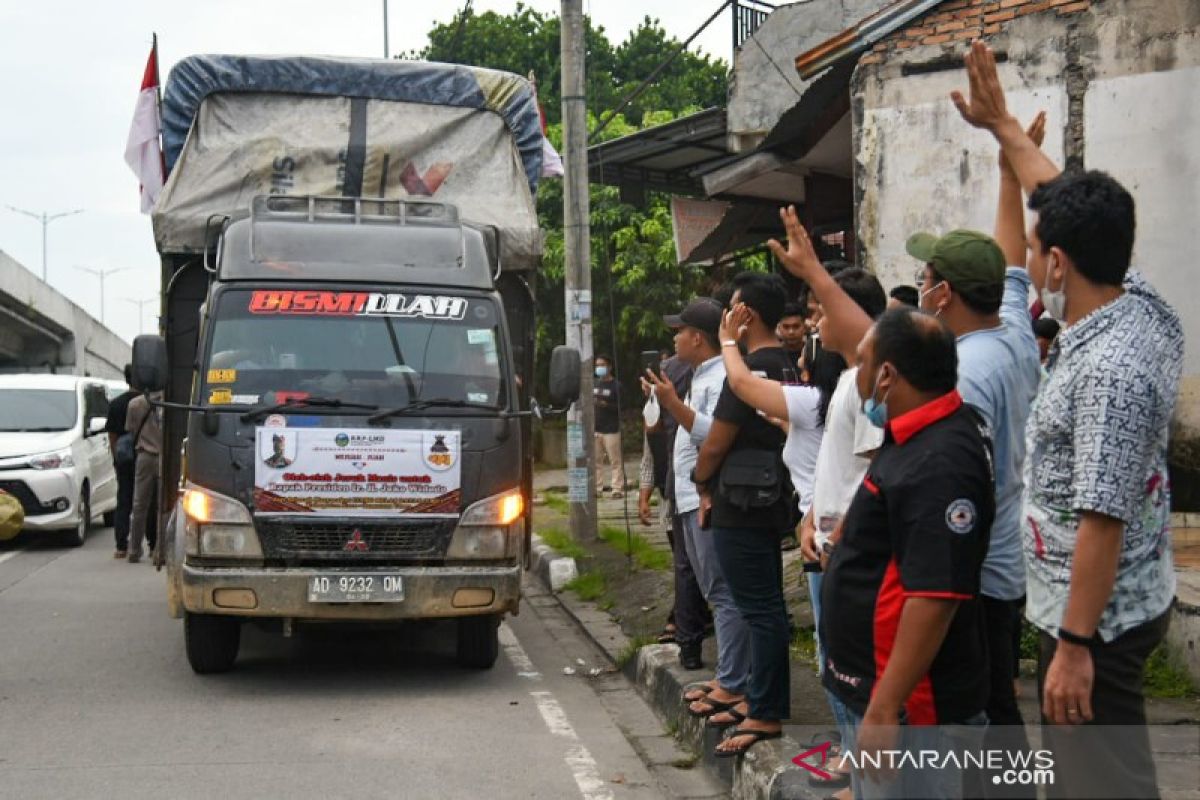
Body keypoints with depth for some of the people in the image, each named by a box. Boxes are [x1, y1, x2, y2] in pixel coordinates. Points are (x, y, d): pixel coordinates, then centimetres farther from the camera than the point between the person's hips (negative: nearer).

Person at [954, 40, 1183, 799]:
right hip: (1128, 602, 10)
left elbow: (1102, 522, -27)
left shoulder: (1107, 370, -27)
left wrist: (1075, 644, -24)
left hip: (1097, 618, -10)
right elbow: (1074, 210, 15)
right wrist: (1001, 123, 23)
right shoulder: (1142, 305, 0)